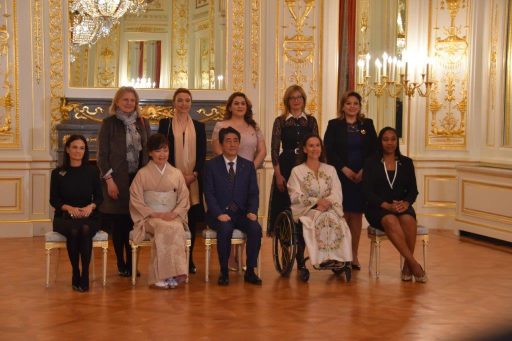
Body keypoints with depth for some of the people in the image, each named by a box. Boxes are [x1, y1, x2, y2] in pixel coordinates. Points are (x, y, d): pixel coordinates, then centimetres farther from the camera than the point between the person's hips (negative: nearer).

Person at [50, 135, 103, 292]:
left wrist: (91, 206, -16)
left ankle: (85, 274, -26)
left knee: (85, 229, -35)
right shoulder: (58, 173, 5)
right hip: (64, 217, 0)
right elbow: (53, 200, 3)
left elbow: (99, 196, 6)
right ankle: (75, 273, -19)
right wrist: (69, 208, -16)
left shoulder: (92, 171, 7)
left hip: (89, 216, 0)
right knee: (74, 230, -35)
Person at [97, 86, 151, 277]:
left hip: (138, 178, 3)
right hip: (117, 180, -3)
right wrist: (109, 179, -11)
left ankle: (132, 264, 11)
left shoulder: (143, 123, 10)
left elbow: (147, 152, 13)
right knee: (118, 223, 1)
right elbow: (102, 154, -3)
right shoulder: (109, 123, -1)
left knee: (134, 222, 2)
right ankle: (121, 265, 11)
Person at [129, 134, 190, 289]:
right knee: (166, 228, -35)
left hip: (173, 217, 2)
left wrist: (174, 213, -10)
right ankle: (162, 276, -31)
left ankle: (164, 276, -31)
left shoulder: (176, 174, 13)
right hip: (149, 218, -2)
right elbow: (136, 200, 0)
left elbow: (184, 199, 10)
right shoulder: (142, 174, 5)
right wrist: (154, 214, -13)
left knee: (177, 229, -34)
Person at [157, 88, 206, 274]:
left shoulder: (199, 126, 12)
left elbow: (202, 154, 8)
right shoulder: (165, 124, 6)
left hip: (193, 180, 2)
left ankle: (188, 259, 9)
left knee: (192, 219, 1)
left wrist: (194, 174, -8)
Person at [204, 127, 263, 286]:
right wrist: (219, 214, -19)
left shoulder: (248, 166, 12)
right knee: (225, 229, -35)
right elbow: (209, 194, -4)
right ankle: (224, 272, -19)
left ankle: (250, 271, -14)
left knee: (256, 228, -28)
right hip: (220, 214, -2)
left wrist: (252, 211, -12)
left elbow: (253, 193, 7)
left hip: (241, 213, 3)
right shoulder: (211, 165, 3)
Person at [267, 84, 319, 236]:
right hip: (285, 167, -2)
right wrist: (278, 174, -8)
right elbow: (274, 149, -1)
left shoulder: (311, 121, 8)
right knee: (285, 207, -1)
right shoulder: (280, 121, 2)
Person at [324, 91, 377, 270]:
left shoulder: (367, 124, 9)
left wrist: (364, 170, -8)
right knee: (343, 214, -4)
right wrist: (344, 169, -12)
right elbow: (329, 150, -3)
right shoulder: (334, 125, 3)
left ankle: (354, 255, 10)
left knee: (356, 214, 3)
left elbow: (374, 149, 5)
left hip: (362, 176, 2)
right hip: (340, 175, -2)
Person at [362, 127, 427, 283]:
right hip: (377, 208, -2)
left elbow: (413, 190, 9)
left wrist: (406, 203, -14)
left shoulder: (406, 162, 14)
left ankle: (407, 266, -23)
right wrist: (387, 206, -18)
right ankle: (414, 264, -33)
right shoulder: (371, 163, 6)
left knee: (408, 220, -34)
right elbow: (368, 191, -3)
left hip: (402, 206, 2)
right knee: (390, 221, -37)